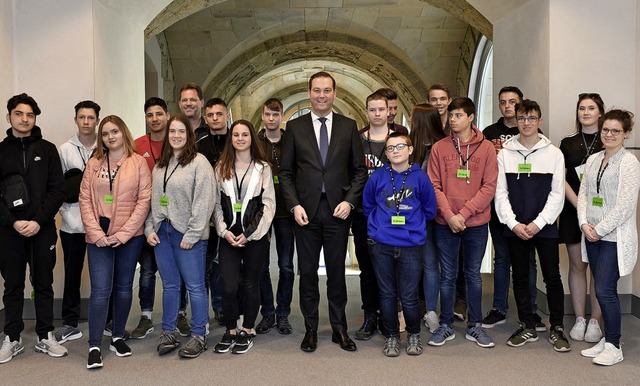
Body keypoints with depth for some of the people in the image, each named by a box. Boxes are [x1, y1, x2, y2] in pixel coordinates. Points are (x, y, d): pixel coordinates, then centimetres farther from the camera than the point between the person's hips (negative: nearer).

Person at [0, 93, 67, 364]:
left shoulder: (47, 149, 5)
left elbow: (58, 190, -1)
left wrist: (39, 220, -12)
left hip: (43, 229, 0)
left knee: (44, 284, 8)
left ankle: (45, 337, 18)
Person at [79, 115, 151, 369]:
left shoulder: (138, 162, 0)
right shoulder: (93, 164, 8)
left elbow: (144, 200, -6)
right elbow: (85, 200, 3)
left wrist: (123, 233, -11)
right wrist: (96, 233, -9)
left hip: (130, 236, -1)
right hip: (99, 237, 1)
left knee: (124, 287, 10)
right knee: (100, 290, -4)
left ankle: (118, 337, 24)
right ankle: (94, 346, 2)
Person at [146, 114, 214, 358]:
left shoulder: (199, 162, -7)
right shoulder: (160, 165, 14)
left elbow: (203, 201, -13)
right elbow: (151, 199, 16)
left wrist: (191, 234, -16)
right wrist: (149, 228, 4)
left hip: (188, 234, -6)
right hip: (161, 232, 6)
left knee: (195, 285, 0)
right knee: (169, 285, 14)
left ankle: (199, 336, 11)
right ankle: (169, 333, 24)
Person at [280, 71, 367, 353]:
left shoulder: (348, 126, 6)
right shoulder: (294, 127, 5)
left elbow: (359, 169, 6)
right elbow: (286, 172, 4)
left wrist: (349, 201, -7)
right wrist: (294, 205, -7)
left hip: (337, 210, 0)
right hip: (306, 211, 0)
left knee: (336, 272, 9)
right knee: (307, 272, 8)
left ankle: (339, 328, 22)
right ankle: (310, 329, 22)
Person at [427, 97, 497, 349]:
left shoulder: (486, 148, 0)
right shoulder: (439, 148, 1)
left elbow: (489, 187, -6)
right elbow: (434, 186, -2)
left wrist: (464, 213, -14)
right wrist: (450, 215, -14)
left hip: (476, 223, 0)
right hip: (445, 224, 0)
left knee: (473, 275, 11)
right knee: (447, 276, 8)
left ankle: (474, 326, 23)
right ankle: (446, 326, 20)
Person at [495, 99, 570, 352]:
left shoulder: (554, 153, 0)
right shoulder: (505, 153, 3)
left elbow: (557, 194, -3)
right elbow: (500, 193, 0)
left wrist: (539, 223, -11)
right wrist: (513, 223, -9)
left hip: (545, 227, -1)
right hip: (514, 228, 2)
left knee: (552, 277, 3)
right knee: (520, 277, 9)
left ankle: (557, 329, 18)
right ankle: (527, 328, 22)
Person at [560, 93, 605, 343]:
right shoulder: (568, 143, 9)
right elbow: (560, 179, 3)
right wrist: (579, 204, -10)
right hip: (573, 211, 2)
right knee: (577, 265, 5)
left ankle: (595, 321, 9)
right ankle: (579, 319, 14)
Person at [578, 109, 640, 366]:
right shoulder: (593, 160, 11)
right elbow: (583, 194, 10)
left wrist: (600, 229, -13)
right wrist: (585, 224, -4)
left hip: (615, 237, -6)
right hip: (593, 236, 6)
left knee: (605, 290, -7)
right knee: (603, 290, 11)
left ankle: (613, 346, 7)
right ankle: (607, 339, 23)